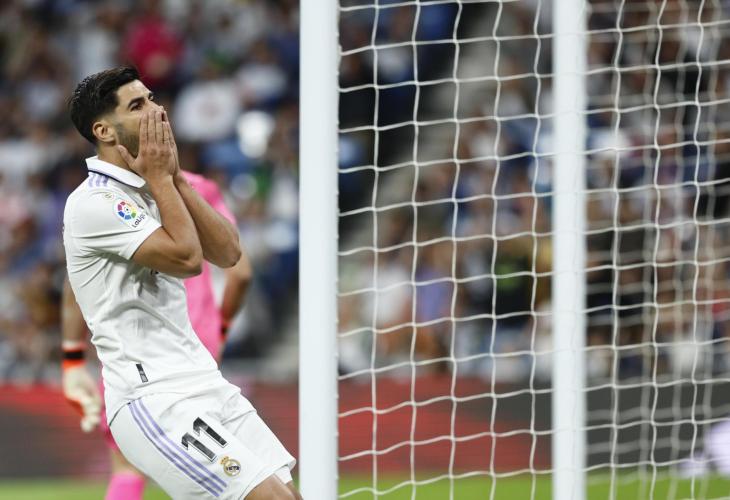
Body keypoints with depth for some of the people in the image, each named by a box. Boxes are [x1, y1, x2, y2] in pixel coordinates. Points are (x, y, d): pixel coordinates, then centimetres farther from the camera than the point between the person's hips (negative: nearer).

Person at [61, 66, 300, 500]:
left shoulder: (151, 191, 16)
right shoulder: (94, 202, -12)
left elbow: (228, 252, 6)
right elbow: (187, 258, -19)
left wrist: (176, 178, 0)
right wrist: (161, 178, -8)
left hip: (205, 383, 9)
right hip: (153, 399, -9)